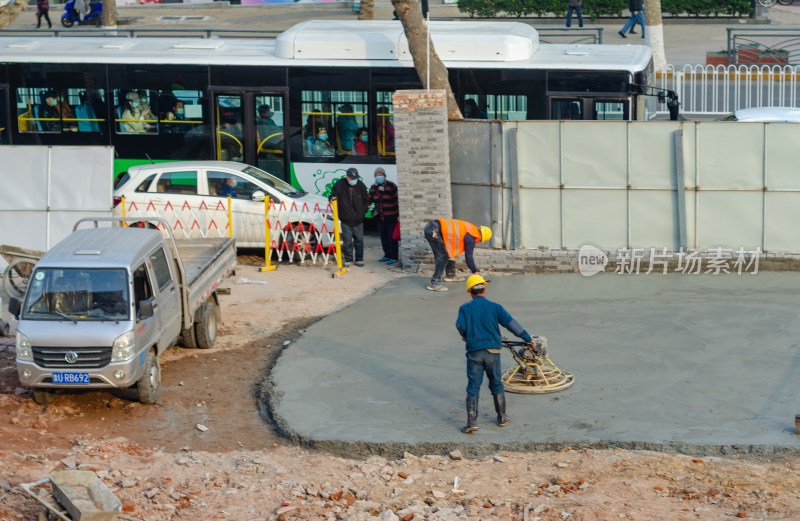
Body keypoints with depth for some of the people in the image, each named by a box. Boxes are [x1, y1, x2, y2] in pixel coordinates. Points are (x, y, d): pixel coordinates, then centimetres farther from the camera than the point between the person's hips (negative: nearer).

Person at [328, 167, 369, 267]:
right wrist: (332, 198, -24)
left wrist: (363, 211, 5)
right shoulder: (340, 184, -5)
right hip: (346, 218, -2)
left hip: (358, 218, 2)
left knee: (359, 239, 6)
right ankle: (348, 259, 11)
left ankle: (359, 259, 16)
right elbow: (333, 194, 0)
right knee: (347, 240, 0)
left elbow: (366, 200, 13)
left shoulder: (361, 185, 3)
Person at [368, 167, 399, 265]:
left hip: (391, 217, -6)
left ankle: (393, 257, 4)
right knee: (383, 237, 10)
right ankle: (387, 255, 24)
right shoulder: (373, 187, 7)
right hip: (380, 217, 6)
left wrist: (398, 214, -12)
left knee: (392, 237, -3)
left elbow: (397, 201, -9)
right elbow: (369, 200, 17)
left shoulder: (391, 186, -10)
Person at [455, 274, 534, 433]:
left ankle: (472, 422, -9)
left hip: (474, 352, -1)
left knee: (473, 387, 0)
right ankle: (502, 418, 23)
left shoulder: (465, 308, 0)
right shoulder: (495, 307, 1)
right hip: (492, 350, 1)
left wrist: (466, 337, 10)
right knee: (496, 385, 16)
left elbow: (460, 326, -13)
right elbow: (511, 323, -1)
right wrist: (527, 338, 8)